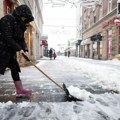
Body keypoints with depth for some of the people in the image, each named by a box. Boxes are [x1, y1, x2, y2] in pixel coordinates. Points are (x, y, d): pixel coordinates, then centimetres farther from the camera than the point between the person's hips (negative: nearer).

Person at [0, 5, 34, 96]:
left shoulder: (19, 24, 11)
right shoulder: (8, 19, -15)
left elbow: (21, 39, 8)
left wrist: (24, 49, -8)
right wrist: (19, 49, -21)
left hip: (10, 51, 9)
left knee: (15, 69, 9)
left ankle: (20, 90, 18)